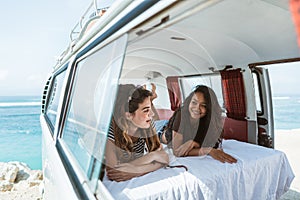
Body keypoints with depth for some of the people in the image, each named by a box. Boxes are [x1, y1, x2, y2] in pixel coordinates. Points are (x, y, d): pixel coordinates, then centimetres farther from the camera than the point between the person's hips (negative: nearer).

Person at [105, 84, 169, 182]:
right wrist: (153, 156, -21)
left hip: (136, 181, 4)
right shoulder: (110, 129, -23)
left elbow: (164, 157, -10)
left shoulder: (147, 126, -11)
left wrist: (135, 171, -24)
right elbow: (113, 172, -27)